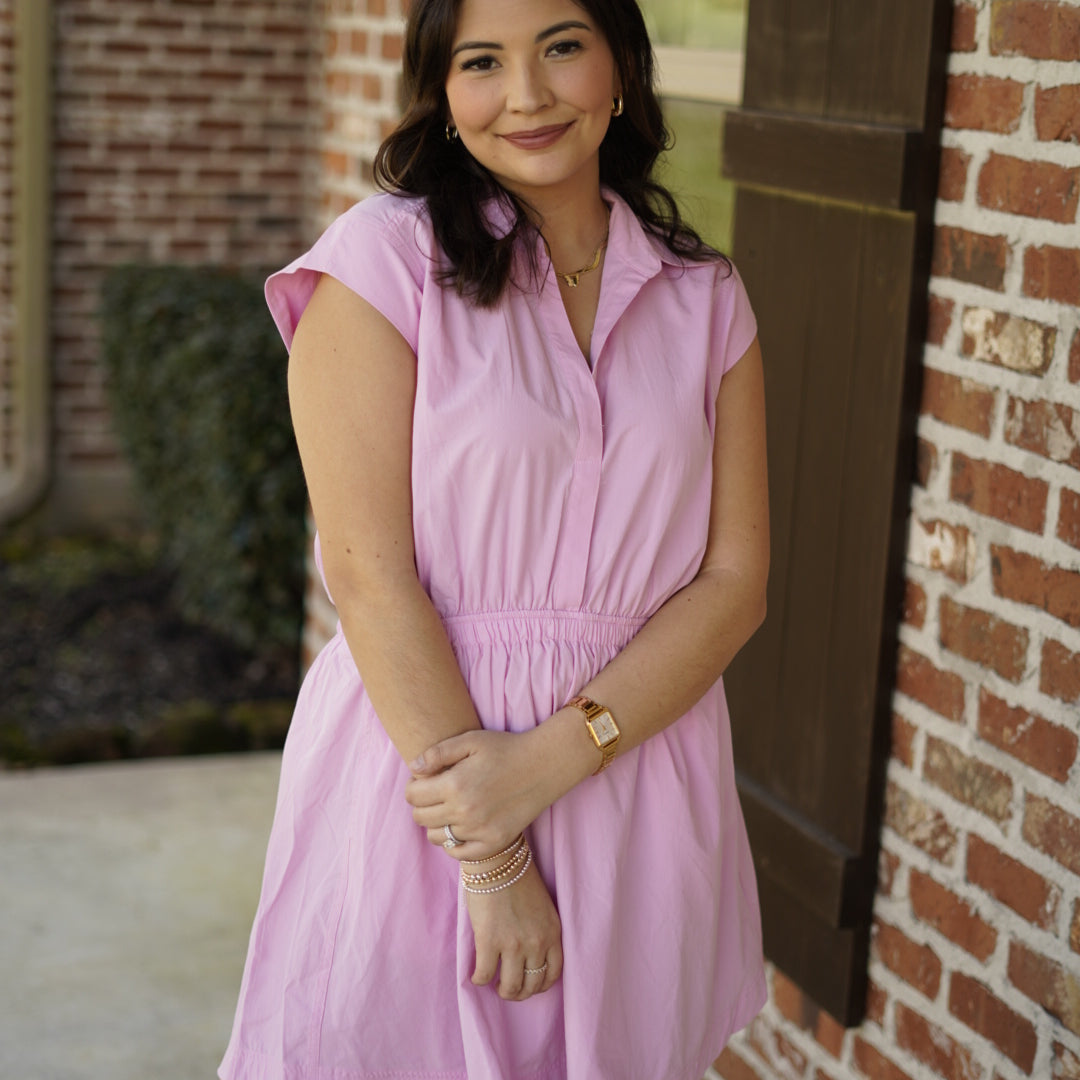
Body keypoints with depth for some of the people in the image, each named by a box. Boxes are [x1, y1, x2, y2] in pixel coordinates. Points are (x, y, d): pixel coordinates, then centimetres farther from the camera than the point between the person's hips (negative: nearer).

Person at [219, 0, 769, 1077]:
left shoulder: (704, 298, 4)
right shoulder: (383, 256, -7)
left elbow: (735, 579, -2)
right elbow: (368, 573, -13)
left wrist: (552, 757, -17)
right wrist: (490, 859, -16)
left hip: (639, 741, 3)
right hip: (418, 740, -3)